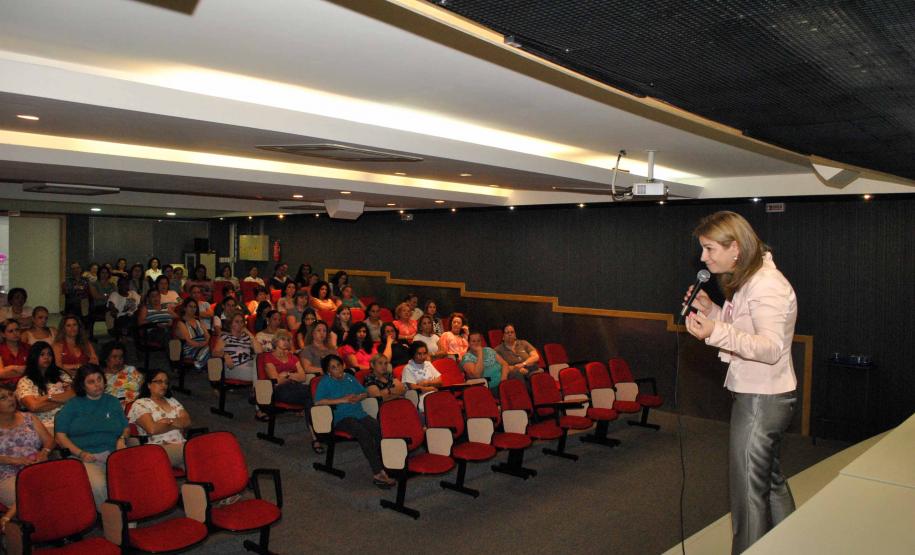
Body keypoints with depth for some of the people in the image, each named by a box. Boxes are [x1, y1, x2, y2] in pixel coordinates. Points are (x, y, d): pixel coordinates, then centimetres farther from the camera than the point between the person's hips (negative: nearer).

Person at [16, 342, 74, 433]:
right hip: (46, 425, -3)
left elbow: (73, 394, 4)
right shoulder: (25, 382, 7)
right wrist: (62, 400, -2)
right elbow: (33, 406, -6)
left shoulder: (61, 375, 17)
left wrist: (48, 397, -5)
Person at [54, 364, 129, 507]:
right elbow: (60, 435, 7)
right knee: (97, 485, -35)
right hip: (87, 458, -2)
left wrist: (122, 438, 3)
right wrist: (80, 453, -7)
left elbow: (126, 428, 27)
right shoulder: (73, 405, 14)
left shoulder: (113, 402, 23)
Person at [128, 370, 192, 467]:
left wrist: (170, 421, -7)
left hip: (181, 445, 6)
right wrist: (177, 424, 2)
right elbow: (152, 429, -9)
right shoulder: (140, 404, 7)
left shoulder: (172, 401, 26)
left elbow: (187, 422, 12)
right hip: (158, 449, -5)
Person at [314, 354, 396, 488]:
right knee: (364, 433, -35)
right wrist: (342, 400, -13)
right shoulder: (325, 383, 5)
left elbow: (365, 393, 26)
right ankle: (378, 473, -35)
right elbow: (318, 401, -11)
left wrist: (358, 397, 1)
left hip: (359, 414, 5)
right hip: (342, 418, -5)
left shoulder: (350, 378, 22)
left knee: (380, 429, -27)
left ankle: (384, 466, -30)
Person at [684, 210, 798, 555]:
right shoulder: (745, 281, 11)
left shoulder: (766, 285, -20)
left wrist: (716, 332, -40)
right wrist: (711, 311, 1)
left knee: (748, 491, 0)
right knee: (771, 481, 24)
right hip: (754, 395, 11)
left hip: (762, 400, -11)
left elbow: (771, 348, -28)